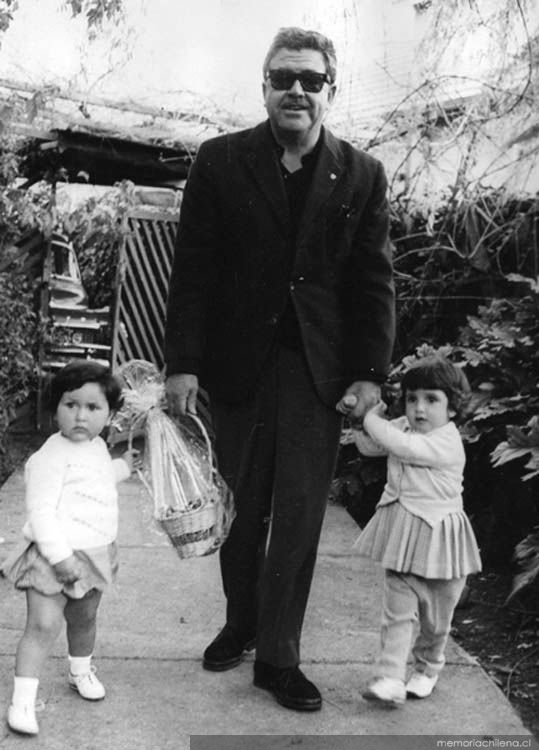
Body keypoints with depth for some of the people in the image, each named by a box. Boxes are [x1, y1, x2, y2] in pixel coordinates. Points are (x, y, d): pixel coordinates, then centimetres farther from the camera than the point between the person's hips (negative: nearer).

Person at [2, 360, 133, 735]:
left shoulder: (98, 447, 8)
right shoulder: (52, 456, -19)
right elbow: (40, 511, -23)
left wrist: (124, 465, 38)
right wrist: (60, 557, -27)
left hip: (95, 554, 8)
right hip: (54, 556, -8)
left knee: (84, 619, 22)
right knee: (44, 625, -12)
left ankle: (81, 671, 45)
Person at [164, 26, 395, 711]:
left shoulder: (361, 176, 4)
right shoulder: (219, 162, 1)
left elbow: (374, 282, 3)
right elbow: (192, 269, -2)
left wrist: (370, 372, -4)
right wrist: (182, 362, -8)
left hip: (319, 370, 0)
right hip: (238, 365, 0)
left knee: (299, 514, 1)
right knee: (243, 509, 12)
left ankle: (278, 657, 13)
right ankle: (240, 624, 33)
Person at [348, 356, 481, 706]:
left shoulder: (447, 441, -21)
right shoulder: (403, 427, 2)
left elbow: (404, 447, -32)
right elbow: (369, 446, 9)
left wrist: (373, 420, -20)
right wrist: (361, 418, -8)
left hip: (438, 536, -5)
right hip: (402, 537, 5)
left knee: (435, 617, 14)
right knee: (398, 610, -1)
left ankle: (428, 668, 37)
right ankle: (391, 678, -3)